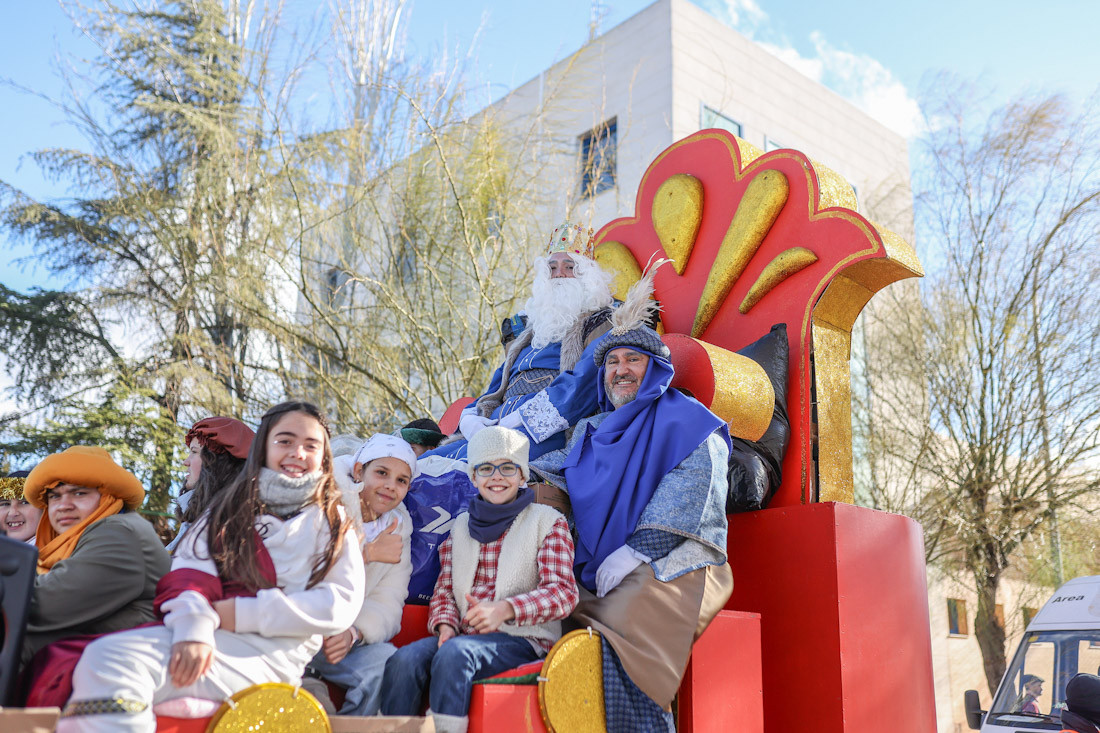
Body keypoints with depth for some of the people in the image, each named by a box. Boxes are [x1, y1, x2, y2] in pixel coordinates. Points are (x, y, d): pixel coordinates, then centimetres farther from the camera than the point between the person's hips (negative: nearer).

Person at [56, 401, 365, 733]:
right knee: (103, 656, -29)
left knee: (112, 659, -27)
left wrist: (237, 614, -8)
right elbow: (189, 572, 5)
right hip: (209, 642, 4)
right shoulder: (229, 509, 22)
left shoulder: (332, 523, 15)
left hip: (272, 653, -3)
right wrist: (194, 626, -19)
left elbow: (341, 603, 1)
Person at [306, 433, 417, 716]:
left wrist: (353, 633, -22)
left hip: (338, 637, 5)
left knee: (387, 660, -22)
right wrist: (369, 552, -20)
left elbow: (386, 604, -1)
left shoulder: (397, 525, 8)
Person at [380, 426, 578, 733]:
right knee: (403, 660, -26)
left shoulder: (548, 521, 4)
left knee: (455, 652, -34)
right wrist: (445, 625, -7)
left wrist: (505, 609, -21)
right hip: (464, 636, 4)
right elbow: (445, 588, 17)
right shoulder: (462, 525, 19)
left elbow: (563, 592, -5)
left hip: (523, 639, -4)